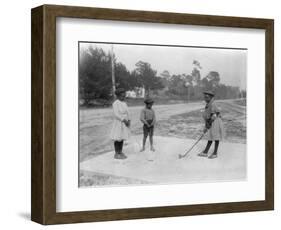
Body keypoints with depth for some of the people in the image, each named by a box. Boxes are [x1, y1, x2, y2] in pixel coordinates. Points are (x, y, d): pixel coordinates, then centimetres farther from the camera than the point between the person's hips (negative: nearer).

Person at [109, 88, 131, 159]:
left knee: (122, 138, 12)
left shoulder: (124, 103, 8)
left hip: (124, 123, 8)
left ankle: (120, 153, 20)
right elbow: (116, 115, -22)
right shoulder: (115, 103, -17)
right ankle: (116, 154, 7)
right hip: (118, 123, -8)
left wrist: (129, 121, -4)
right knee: (117, 139, -1)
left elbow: (127, 113, 11)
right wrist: (125, 121, -23)